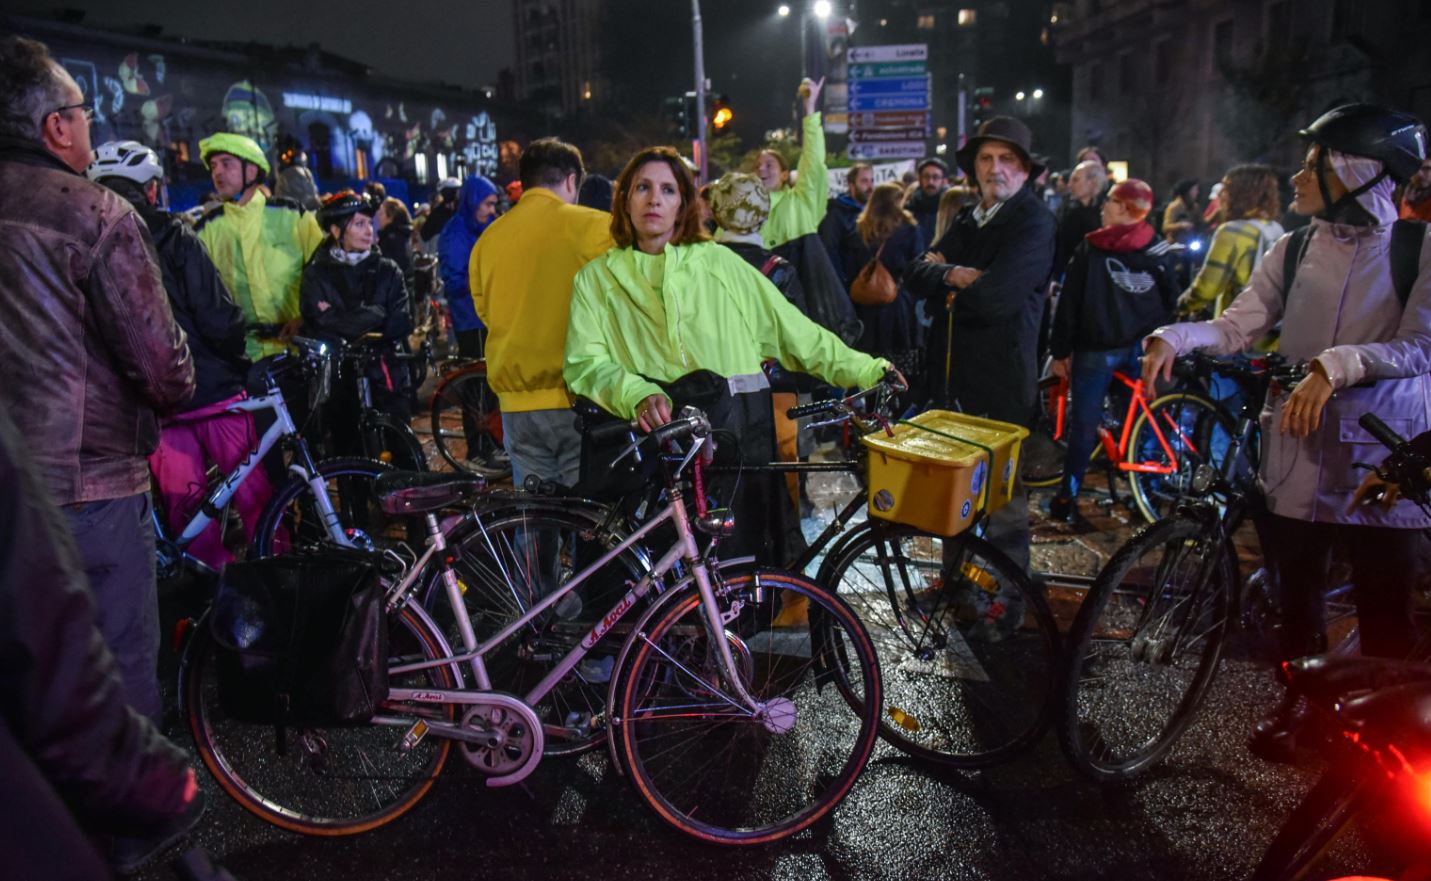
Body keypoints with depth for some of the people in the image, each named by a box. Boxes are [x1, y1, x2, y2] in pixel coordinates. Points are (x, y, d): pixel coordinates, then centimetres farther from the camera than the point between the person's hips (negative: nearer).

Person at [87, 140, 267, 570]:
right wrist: (236, 361, 3)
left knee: (184, 503, 10)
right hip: (212, 390, -4)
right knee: (253, 493, 5)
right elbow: (219, 320, -14)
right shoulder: (176, 241, -9)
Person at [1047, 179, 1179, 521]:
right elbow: (1170, 302, 10)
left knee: (1083, 423, 2)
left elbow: (1069, 302, -5)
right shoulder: (1161, 251, 6)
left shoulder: (1090, 248, -4)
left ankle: (1067, 498, 4)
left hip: (1096, 348, -3)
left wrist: (1060, 351, -1)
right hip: (1143, 348, 3)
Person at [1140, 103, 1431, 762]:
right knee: (1295, 591, 10)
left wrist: (1335, 366, -25)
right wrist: (1173, 336, -18)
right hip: (1297, 447, 3)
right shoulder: (1295, 250, 6)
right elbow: (1235, 328, 0)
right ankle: (1299, 701, 31)